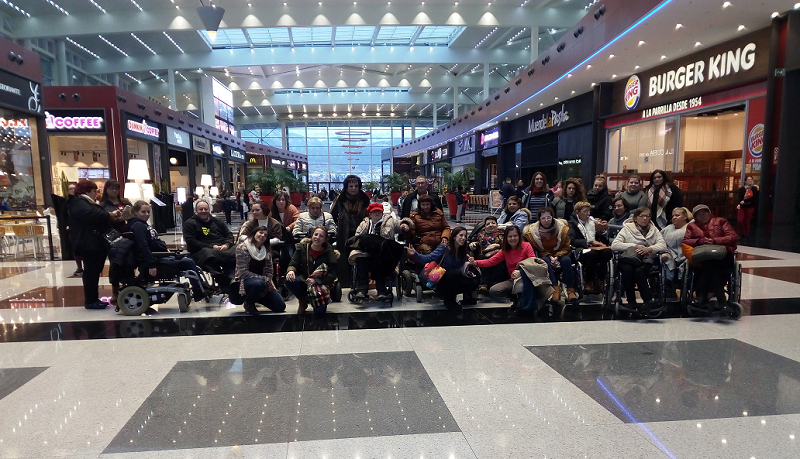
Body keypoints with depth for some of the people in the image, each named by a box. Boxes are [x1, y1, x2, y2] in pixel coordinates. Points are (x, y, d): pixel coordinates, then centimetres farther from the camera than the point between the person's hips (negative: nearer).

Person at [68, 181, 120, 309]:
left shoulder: (89, 203, 24)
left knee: (95, 271, 11)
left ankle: (94, 299, 17)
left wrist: (113, 218, 5)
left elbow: (100, 220, 22)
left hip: (98, 243, 10)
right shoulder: (78, 203, -9)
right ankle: (90, 301, 1)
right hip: (89, 244, -10)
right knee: (91, 271, -5)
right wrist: (109, 215, -18)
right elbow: (91, 215, -28)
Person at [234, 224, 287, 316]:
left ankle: (256, 297, 19)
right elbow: (243, 272, -19)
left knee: (281, 307, -6)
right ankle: (248, 303, -8)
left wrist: (269, 282, -14)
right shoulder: (242, 248, -13)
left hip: (264, 283, 6)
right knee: (259, 283, -41)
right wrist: (264, 279, -19)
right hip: (245, 281, -6)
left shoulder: (266, 251, 6)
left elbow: (269, 270, 8)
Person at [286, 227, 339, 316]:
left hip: (320, 285, -2)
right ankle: (303, 301, -1)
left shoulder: (330, 253, -5)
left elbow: (332, 275, -10)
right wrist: (291, 271, -26)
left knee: (319, 311, -24)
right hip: (303, 281, 2)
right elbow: (293, 264, 0)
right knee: (289, 281, -31)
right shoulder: (302, 247, 0)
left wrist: (315, 280, -26)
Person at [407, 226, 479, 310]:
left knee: (474, 282, -22)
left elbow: (464, 268, 3)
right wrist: (415, 254, -37)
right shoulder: (444, 247, -11)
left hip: (453, 284, 4)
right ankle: (449, 301, -15)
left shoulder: (462, 251, 6)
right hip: (441, 283, -4)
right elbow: (428, 259, -22)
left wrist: (470, 262, -17)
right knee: (458, 272, -33)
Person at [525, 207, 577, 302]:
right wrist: (550, 257, -16)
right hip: (545, 255, 0)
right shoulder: (533, 231, -9)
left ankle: (571, 290, -28)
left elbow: (567, 247, -1)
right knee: (545, 261, -34)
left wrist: (557, 256, -18)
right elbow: (537, 250, 1)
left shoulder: (563, 228, -9)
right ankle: (555, 289, -40)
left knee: (566, 260, -32)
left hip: (560, 254, 0)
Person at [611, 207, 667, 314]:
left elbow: (663, 246, 3)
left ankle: (648, 301, -26)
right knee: (627, 269, -35)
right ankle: (631, 302, -27)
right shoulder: (627, 228, 12)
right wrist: (634, 246, -10)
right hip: (629, 260, 0)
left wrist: (649, 249, -16)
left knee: (639, 271, -33)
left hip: (646, 261, 1)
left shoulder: (654, 230, 20)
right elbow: (614, 245, -3)